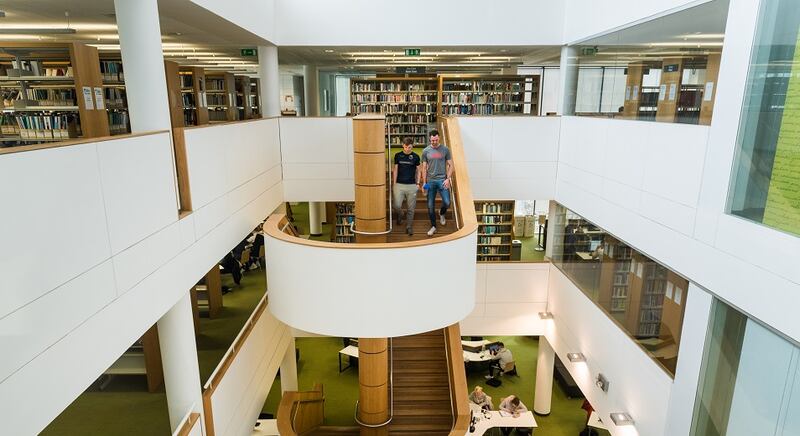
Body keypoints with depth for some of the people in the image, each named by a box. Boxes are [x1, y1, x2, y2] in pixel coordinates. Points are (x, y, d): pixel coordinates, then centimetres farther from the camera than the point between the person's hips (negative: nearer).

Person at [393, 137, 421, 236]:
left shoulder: (415, 157, 4)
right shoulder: (398, 155, 4)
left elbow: (418, 171, 11)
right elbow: (395, 170, 7)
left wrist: (418, 183, 3)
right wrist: (394, 183, 2)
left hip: (412, 185, 0)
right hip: (399, 184, 0)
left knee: (411, 208, 3)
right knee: (397, 205, -7)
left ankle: (409, 227, 16)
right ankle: (400, 215, 27)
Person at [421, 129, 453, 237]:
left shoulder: (445, 149, 1)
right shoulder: (425, 151, 4)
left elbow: (450, 165, 3)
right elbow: (424, 168, 8)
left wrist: (448, 179, -8)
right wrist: (424, 183, 1)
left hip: (442, 180, -1)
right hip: (430, 181, 1)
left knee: (447, 203, -9)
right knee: (430, 206, 3)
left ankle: (442, 214, 27)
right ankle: (433, 226, 18)